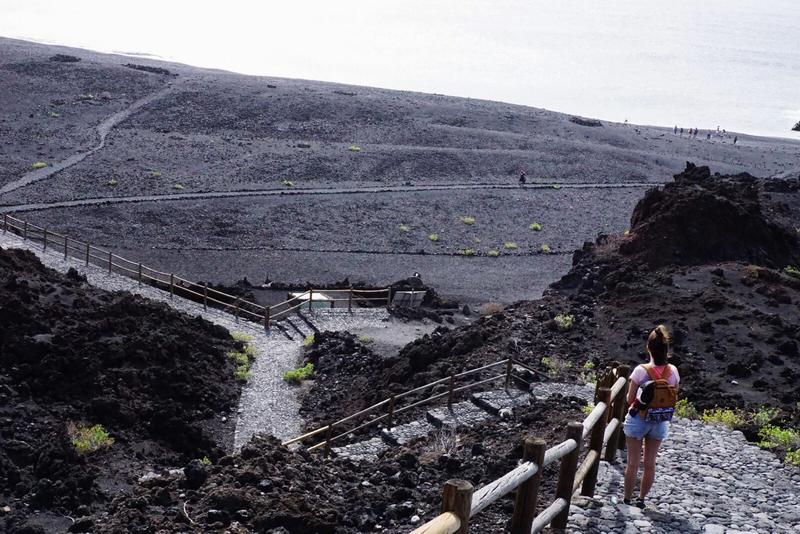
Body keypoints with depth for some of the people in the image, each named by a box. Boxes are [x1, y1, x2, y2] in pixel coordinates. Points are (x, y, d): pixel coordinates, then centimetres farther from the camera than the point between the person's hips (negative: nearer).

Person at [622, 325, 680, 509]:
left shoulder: (641, 371, -22)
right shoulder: (673, 371, -11)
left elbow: (630, 400, -15)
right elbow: (674, 399, 1)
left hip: (638, 420, -3)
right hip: (660, 422, 3)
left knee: (633, 463, 9)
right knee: (650, 463, 15)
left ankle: (627, 499, 18)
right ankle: (641, 499, 25)